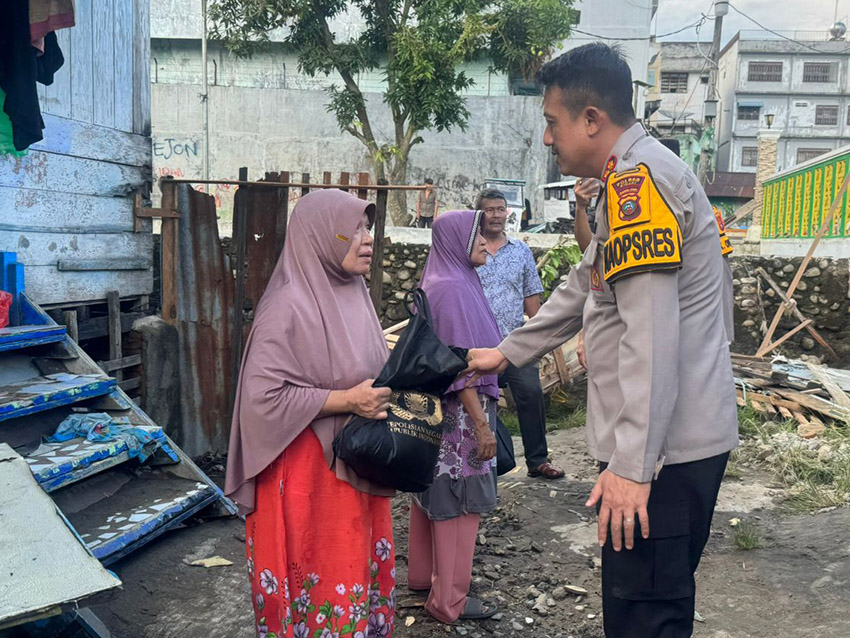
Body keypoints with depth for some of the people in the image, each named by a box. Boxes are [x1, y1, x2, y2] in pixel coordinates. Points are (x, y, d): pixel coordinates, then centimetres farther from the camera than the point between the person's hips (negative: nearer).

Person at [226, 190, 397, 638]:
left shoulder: (354, 295, 8)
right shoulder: (290, 306, -18)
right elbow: (262, 395, -22)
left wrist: (384, 393, 4)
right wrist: (346, 401, -21)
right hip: (309, 471, -8)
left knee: (361, 567, 17)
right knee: (318, 580, 5)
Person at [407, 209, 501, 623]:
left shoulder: (441, 282, 10)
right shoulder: (453, 289, -20)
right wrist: (482, 424, -21)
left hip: (437, 407, 10)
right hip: (459, 409, -10)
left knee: (434, 492, 19)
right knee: (458, 500, 0)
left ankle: (423, 573, 34)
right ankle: (449, 599, 13)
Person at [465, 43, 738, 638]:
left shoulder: (638, 178, -16)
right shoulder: (634, 178, 18)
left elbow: (652, 337, -24)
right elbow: (582, 291, 26)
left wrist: (632, 465, -23)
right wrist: (507, 352, 28)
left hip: (664, 450, -10)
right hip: (686, 440, 10)